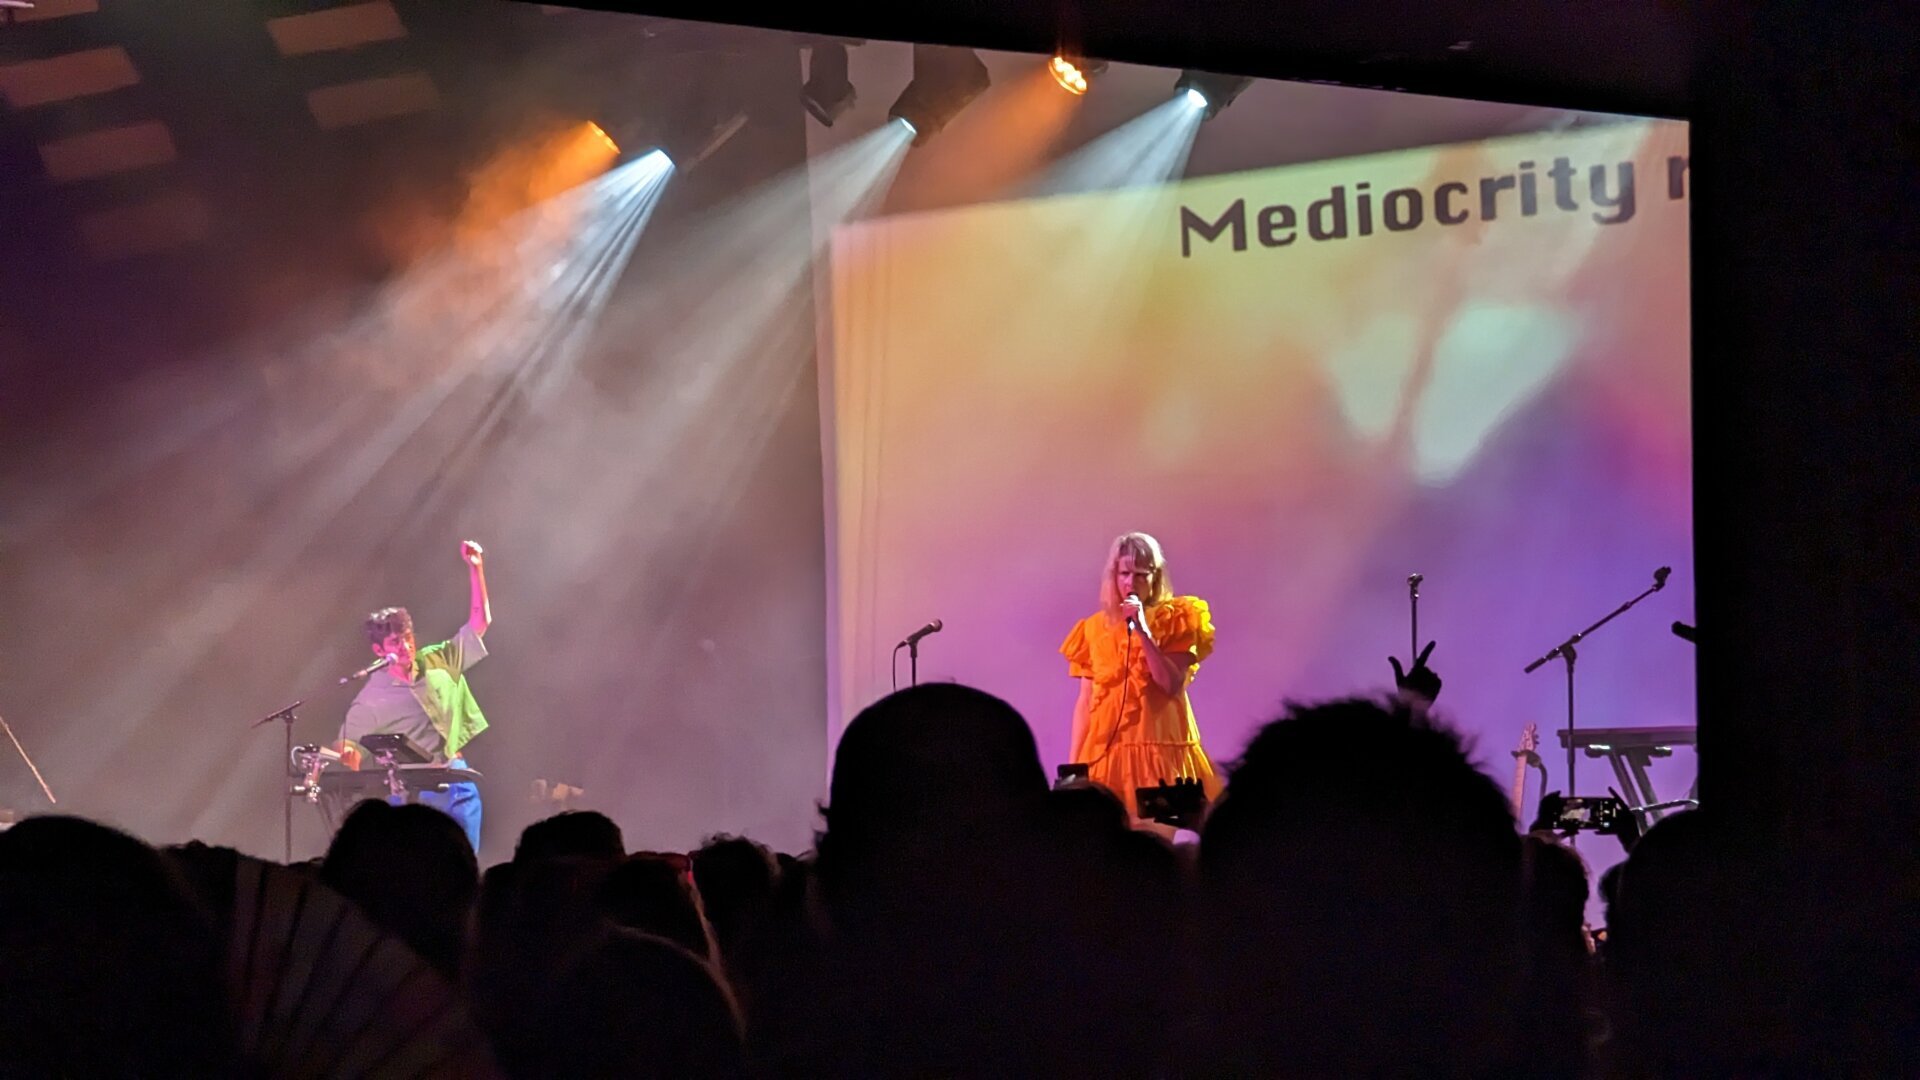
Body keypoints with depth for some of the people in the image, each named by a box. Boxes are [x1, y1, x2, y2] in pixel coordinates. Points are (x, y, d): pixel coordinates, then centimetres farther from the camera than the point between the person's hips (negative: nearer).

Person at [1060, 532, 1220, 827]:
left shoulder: (1176, 621, 3)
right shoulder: (1095, 628, 10)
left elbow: (1172, 684, -9)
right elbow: (1085, 701, 10)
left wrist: (1143, 631, -14)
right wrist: (1074, 764, 6)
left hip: (1161, 747, -2)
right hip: (1108, 750, 2)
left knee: (1161, 829, -8)